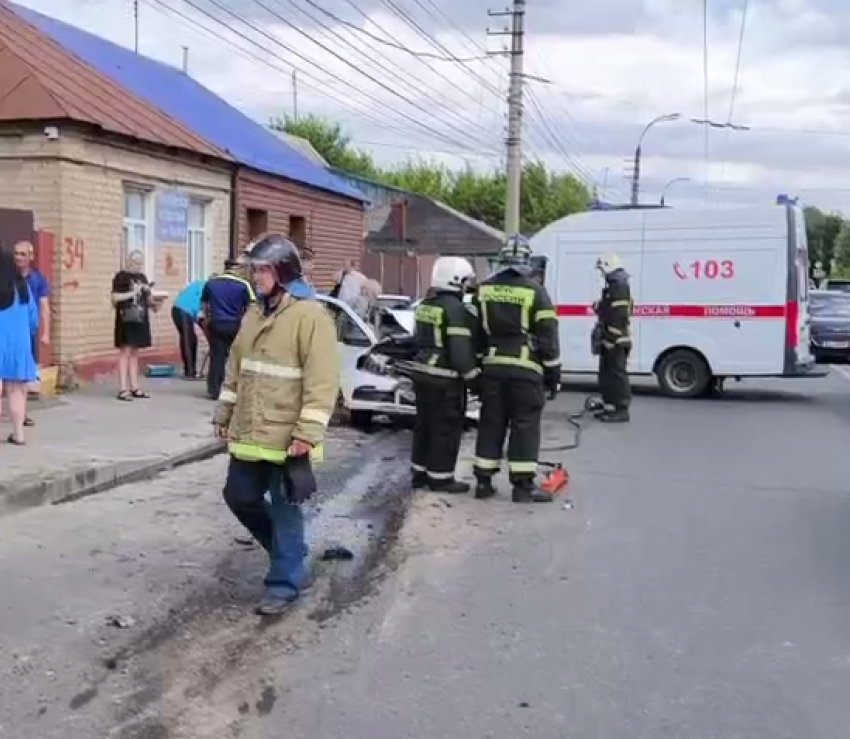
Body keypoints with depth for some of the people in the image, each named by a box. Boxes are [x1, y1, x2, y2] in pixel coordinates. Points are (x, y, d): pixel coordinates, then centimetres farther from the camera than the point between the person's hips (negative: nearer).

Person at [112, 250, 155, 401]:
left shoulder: (142, 277, 16)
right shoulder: (121, 276, -5)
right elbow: (115, 298, -13)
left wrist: (148, 292, 1)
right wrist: (132, 292, -16)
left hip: (140, 319, 7)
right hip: (126, 319, -7)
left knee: (134, 353, 10)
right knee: (125, 352, -8)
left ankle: (134, 388, 14)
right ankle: (123, 389, -8)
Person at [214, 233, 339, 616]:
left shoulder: (310, 315, -14)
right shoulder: (254, 314, 13)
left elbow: (322, 380, -19)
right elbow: (235, 369, 20)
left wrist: (307, 433, -22)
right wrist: (224, 414, 19)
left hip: (287, 439, -8)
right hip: (249, 435, 8)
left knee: (285, 510, 1)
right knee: (239, 497, 14)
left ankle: (286, 580, 16)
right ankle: (287, 547, 36)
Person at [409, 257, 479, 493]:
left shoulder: (425, 305, 11)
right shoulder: (455, 308, -17)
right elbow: (461, 350, -21)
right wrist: (473, 377, -13)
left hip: (422, 373, 9)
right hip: (445, 379, -9)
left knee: (425, 425, 17)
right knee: (446, 428, 0)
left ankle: (420, 473, 25)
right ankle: (440, 477, 6)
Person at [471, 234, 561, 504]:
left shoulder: (484, 289, 7)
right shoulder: (535, 290, -6)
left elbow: (476, 331, 10)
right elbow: (548, 335, -6)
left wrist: (477, 365, 17)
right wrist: (553, 373, 1)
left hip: (492, 367, 4)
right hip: (525, 368, -4)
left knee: (490, 423, 10)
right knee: (525, 425, 1)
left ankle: (484, 481, 13)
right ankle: (523, 485, 1)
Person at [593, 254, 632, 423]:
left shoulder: (619, 287, -15)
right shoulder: (613, 287, 19)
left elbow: (618, 317, -23)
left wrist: (610, 339, -24)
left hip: (615, 341, -11)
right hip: (610, 340, 11)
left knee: (617, 374, -8)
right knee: (607, 374, 14)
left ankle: (621, 410, -5)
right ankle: (611, 407, 21)